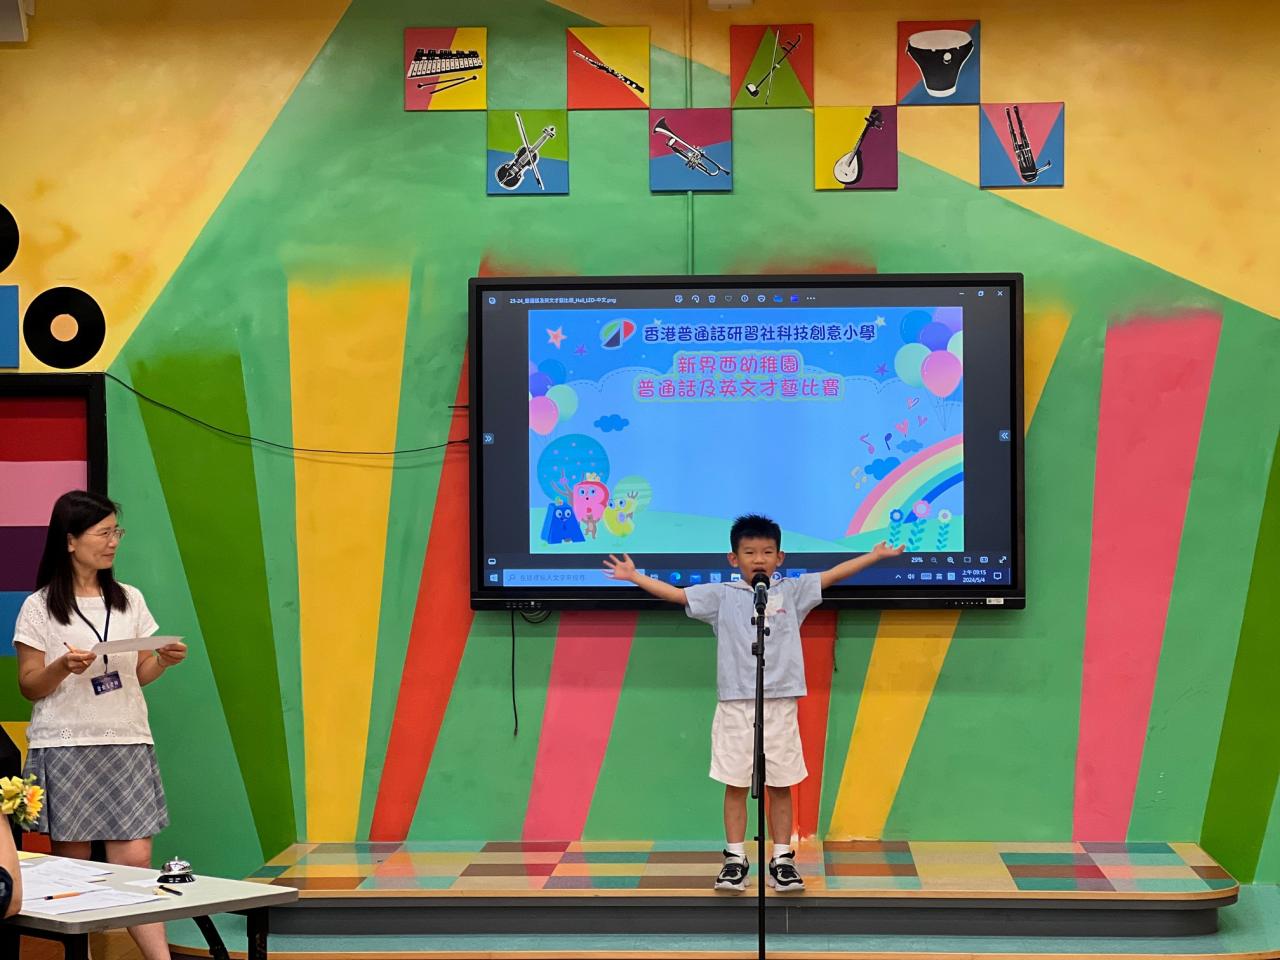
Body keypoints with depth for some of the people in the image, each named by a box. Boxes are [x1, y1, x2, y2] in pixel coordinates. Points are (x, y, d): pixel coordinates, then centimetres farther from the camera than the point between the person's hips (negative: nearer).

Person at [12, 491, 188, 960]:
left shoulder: (129, 600, 10)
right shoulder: (40, 608, -2)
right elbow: (29, 687, 0)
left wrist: (164, 660, -3)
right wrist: (64, 666, -19)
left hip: (127, 744, 3)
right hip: (65, 747, -2)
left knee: (135, 859, -4)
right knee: (72, 860, 1)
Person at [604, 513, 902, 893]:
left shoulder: (791, 592, 5)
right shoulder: (722, 596, 4)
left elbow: (831, 575, 1)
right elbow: (675, 593, 4)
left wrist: (877, 555, -3)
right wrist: (633, 576, 0)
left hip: (780, 704, 0)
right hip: (735, 704, 0)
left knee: (780, 786, 6)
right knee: (735, 785, 4)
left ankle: (782, 860, 13)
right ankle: (735, 859, 13)